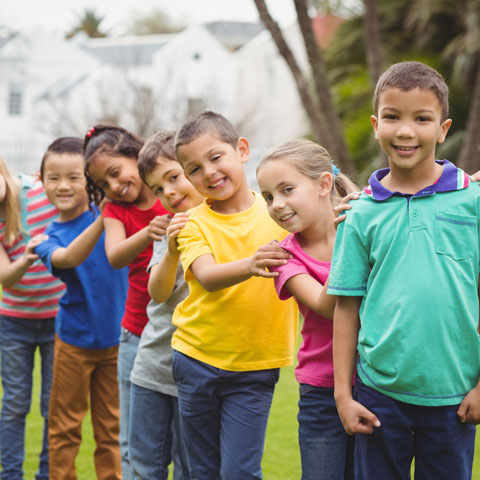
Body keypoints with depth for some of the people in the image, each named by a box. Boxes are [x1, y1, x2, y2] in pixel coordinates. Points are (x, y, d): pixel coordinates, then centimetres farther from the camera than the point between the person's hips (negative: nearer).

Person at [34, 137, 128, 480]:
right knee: (65, 426, 9)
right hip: (74, 340, 0)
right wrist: (104, 219, -43)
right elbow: (68, 258, -29)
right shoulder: (50, 237, -8)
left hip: (115, 338, 0)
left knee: (110, 428, 11)